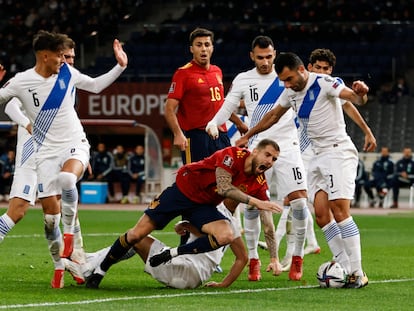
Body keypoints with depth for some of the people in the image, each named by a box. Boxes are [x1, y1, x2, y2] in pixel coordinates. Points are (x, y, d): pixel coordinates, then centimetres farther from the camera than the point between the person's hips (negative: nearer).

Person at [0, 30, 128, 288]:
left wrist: (120, 67, 13)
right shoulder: (21, 82, -6)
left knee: (66, 179, -35)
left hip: (75, 145, 0)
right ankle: (59, 266, 15)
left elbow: (95, 85, 19)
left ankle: (69, 231, -12)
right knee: (51, 213, -4)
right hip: (46, 152, 0)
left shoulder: (68, 73, 1)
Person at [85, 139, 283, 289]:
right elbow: (224, 188, -37)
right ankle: (99, 271, 15)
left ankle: (172, 254, -12)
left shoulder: (259, 185, -9)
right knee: (137, 234, -5)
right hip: (183, 190, -4)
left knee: (226, 236, -25)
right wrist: (254, 201, -44)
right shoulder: (233, 155, -25)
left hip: (203, 206, 5)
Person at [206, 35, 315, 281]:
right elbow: (227, 108, 10)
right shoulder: (243, 80, 7)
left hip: (288, 146, -1)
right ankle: (253, 261, 6)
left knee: (299, 201, -11)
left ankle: (298, 259, 2)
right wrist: (214, 123, -11)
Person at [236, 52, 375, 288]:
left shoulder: (324, 83, -13)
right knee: (320, 213, -4)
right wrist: (247, 135, 34)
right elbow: (273, 116, 28)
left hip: (339, 151, -8)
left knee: (339, 208, -17)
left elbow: (355, 98, -25)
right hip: (319, 157, 8)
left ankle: (358, 273, -18)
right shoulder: (291, 93, 11)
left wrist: (361, 94, -49)